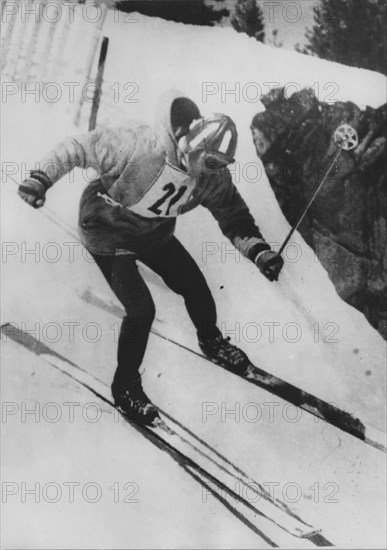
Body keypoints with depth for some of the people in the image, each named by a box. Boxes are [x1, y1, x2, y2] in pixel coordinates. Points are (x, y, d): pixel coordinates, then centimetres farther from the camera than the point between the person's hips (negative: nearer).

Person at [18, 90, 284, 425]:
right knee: (142, 310, -14)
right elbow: (80, 148, -24)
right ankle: (125, 386, 11)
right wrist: (42, 176, -30)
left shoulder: (213, 174, -16)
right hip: (108, 235, -5)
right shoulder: (140, 146, -34)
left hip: (155, 235, 5)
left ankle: (211, 341, 41)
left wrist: (259, 250, -20)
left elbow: (234, 217, -5)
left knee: (195, 286, 6)